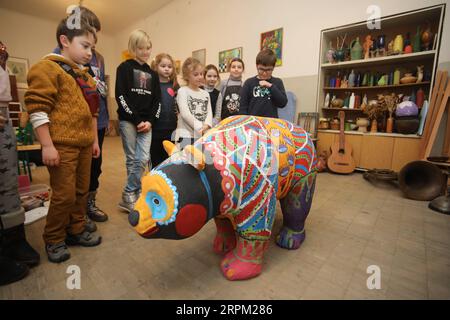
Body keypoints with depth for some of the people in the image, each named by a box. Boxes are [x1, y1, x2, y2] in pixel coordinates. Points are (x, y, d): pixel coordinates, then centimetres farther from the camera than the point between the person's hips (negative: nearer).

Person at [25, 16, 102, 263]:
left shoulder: (84, 75, 19)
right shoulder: (47, 68, -5)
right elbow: (37, 109, -13)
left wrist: (94, 140, 19)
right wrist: (47, 146, -17)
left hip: (84, 145, 8)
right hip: (62, 145, -7)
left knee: (81, 191, 14)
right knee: (64, 195, -1)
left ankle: (76, 230, 31)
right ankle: (53, 240, 20)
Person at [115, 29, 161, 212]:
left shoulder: (152, 74, 15)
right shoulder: (125, 68, 3)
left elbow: (157, 100, 9)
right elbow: (120, 96, -7)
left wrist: (150, 121, -5)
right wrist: (136, 120, -13)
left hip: (146, 123, 3)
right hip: (128, 120, -3)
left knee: (143, 159, -5)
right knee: (132, 159, 0)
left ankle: (131, 195, 9)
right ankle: (130, 196, 13)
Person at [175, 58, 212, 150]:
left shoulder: (205, 93, 16)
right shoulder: (183, 91, -1)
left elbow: (209, 112, 6)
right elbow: (185, 113, -12)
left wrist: (206, 126, -15)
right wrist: (200, 127, -19)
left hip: (202, 135, 5)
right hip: (186, 135, -5)